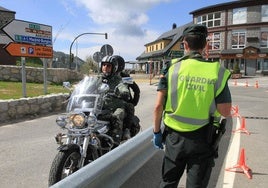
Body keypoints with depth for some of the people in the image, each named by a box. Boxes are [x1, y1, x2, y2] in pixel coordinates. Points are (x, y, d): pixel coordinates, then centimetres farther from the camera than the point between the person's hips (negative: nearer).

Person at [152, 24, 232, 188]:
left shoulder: (173, 68, -7)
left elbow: (158, 106, -8)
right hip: (202, 139, 0)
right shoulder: (217, 72, -8)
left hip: (174, 136, 1)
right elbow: (225, 112, -7)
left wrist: (157, 132, 5)